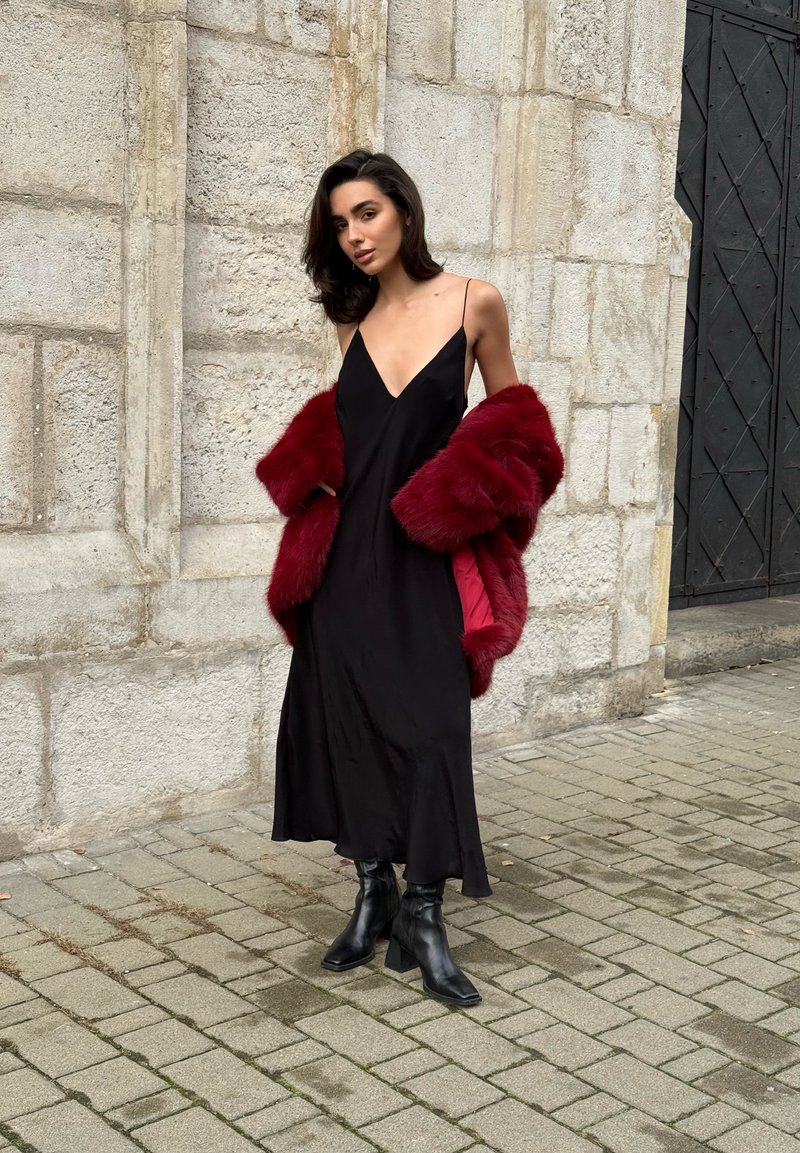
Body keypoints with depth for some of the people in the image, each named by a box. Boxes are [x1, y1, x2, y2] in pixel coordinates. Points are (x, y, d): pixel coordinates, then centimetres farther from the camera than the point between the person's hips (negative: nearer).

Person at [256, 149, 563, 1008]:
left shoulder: (474, 302, -2)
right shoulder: (352, 318, 8)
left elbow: (509, 419, 8)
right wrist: (317, 486, 3)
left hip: (425, 556, -3)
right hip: (348, 551, 4)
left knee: (427, 726, -4)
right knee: (345, 716, 4)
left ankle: (422, 917, 7)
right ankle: (372, 893, 20)